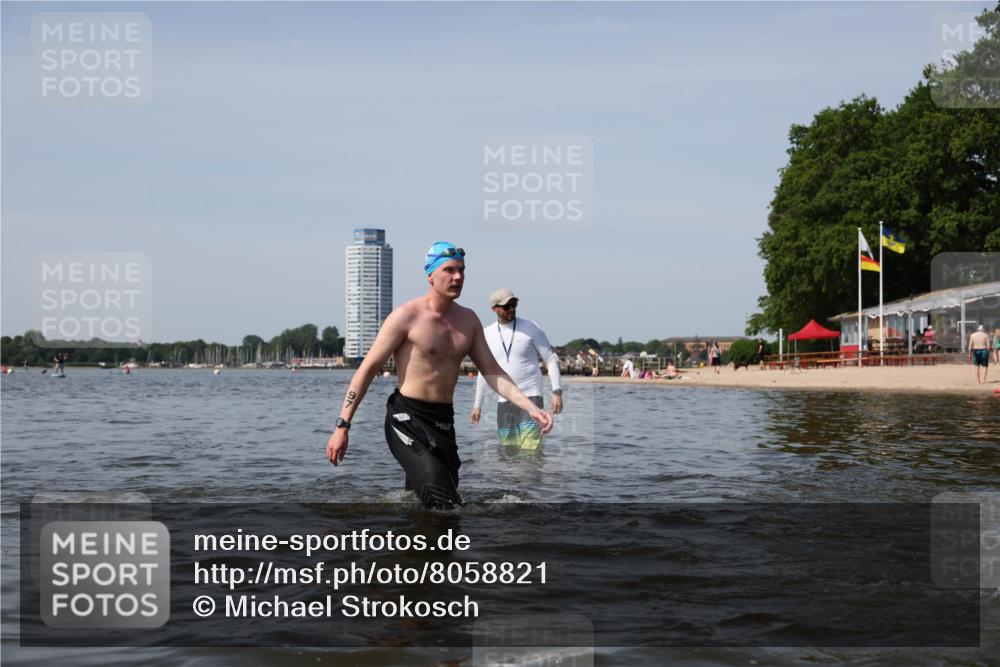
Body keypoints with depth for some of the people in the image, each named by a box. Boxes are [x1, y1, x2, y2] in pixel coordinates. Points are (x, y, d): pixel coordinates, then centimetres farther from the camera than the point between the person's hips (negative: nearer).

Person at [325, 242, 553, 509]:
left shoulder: (468, 320, 10)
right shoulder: (406, 316, -9)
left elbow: (492, 371, 11)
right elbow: (368, 368, -7)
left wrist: (530, 407, -3)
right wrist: (342, 426, -10)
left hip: (444, 423, 7)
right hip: (407, 419, -7)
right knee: (444, 503, -23)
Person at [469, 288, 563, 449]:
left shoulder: (531, 328, -2)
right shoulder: (487, 334, 8)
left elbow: (551, 359, 0)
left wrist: (557, 391, -11)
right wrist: (477, 405, 14)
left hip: (530, 396, -4)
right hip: (504, 401, 4)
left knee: (530, 451, -15)